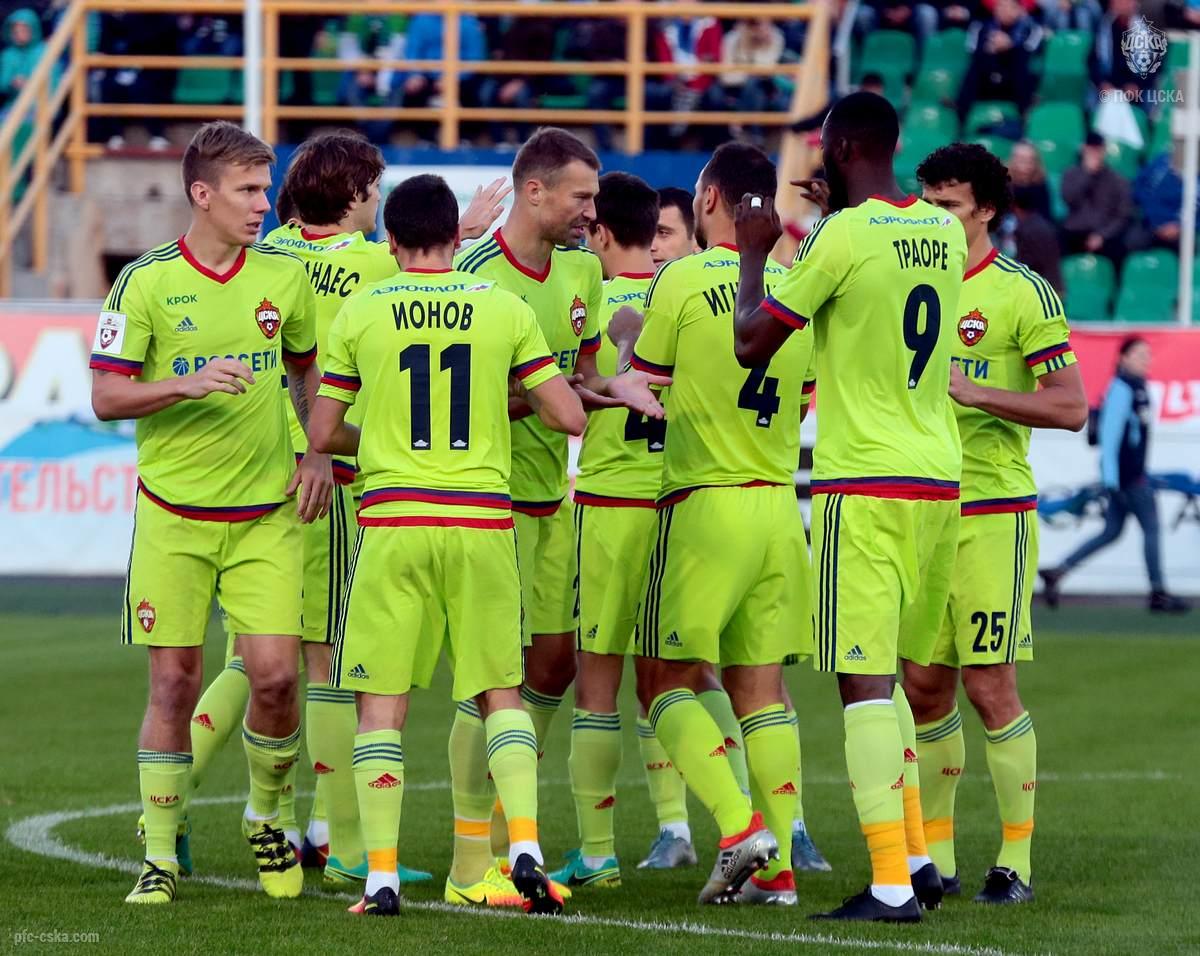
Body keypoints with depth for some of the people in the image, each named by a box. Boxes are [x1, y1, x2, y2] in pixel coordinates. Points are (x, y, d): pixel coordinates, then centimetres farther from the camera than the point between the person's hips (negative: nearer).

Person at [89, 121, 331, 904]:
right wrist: (187, 384, -21)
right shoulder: (146, 282, -6)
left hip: (267, 515, 2)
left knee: (276, 675, -7)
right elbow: (106, 398, -6)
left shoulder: (285, 276, 5)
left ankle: (266, 817, 19)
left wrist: (319, 452, 7)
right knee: (175, 683, -1)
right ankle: (161, 856, 10)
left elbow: (309, 369, 21)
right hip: (173, 514, -2)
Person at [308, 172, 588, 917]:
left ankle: (382, 876, -1)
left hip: (394, 522, -1)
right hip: (484, 521, 1)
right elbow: (570, 417, 2)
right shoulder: (505, 308, 2)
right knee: (501, 692, 13)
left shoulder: (360, 313, 1)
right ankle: (526, 847, -3)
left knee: (382, 701, 5)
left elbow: (323, 435, 7)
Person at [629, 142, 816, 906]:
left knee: (669, 682, 2)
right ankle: (777, 869, 3)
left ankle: (741, 828, -14)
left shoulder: (683, 282, -8)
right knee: (761, 687, 8)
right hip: (781, 505, 5)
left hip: (706, 502, -5)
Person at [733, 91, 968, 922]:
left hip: (864, 481, -7)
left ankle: (892, 885, -12)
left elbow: (752, 342, -6)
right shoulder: (944, 234, 9)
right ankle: (916, 854, 20)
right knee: (887, 673, 20)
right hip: (940, 478, 7)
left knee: (866, 679, -7)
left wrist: (755, 251, 8)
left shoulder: (845, 237, -12)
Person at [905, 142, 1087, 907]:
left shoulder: (1022, 291, -6)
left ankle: (1017, 860, 2)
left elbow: (1070, 406, -11)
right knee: (924, 685, 6)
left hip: (991, 513, -6)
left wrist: (974, 391, -19)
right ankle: (935, 857, 14)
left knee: (989, 687, -6)